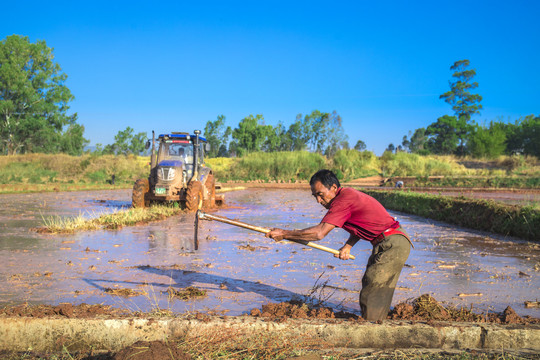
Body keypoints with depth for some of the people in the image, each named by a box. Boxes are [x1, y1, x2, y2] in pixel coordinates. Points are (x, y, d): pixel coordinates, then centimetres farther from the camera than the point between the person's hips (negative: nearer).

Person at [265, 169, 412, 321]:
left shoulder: (343, 199, -19)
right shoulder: (348, 195, 13)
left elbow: (319, 233, -22)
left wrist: (283, 233, -15)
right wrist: (348, 246, 3)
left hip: (392, 245, -11)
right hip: (392, 244, 11)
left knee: (371, 298, -8)